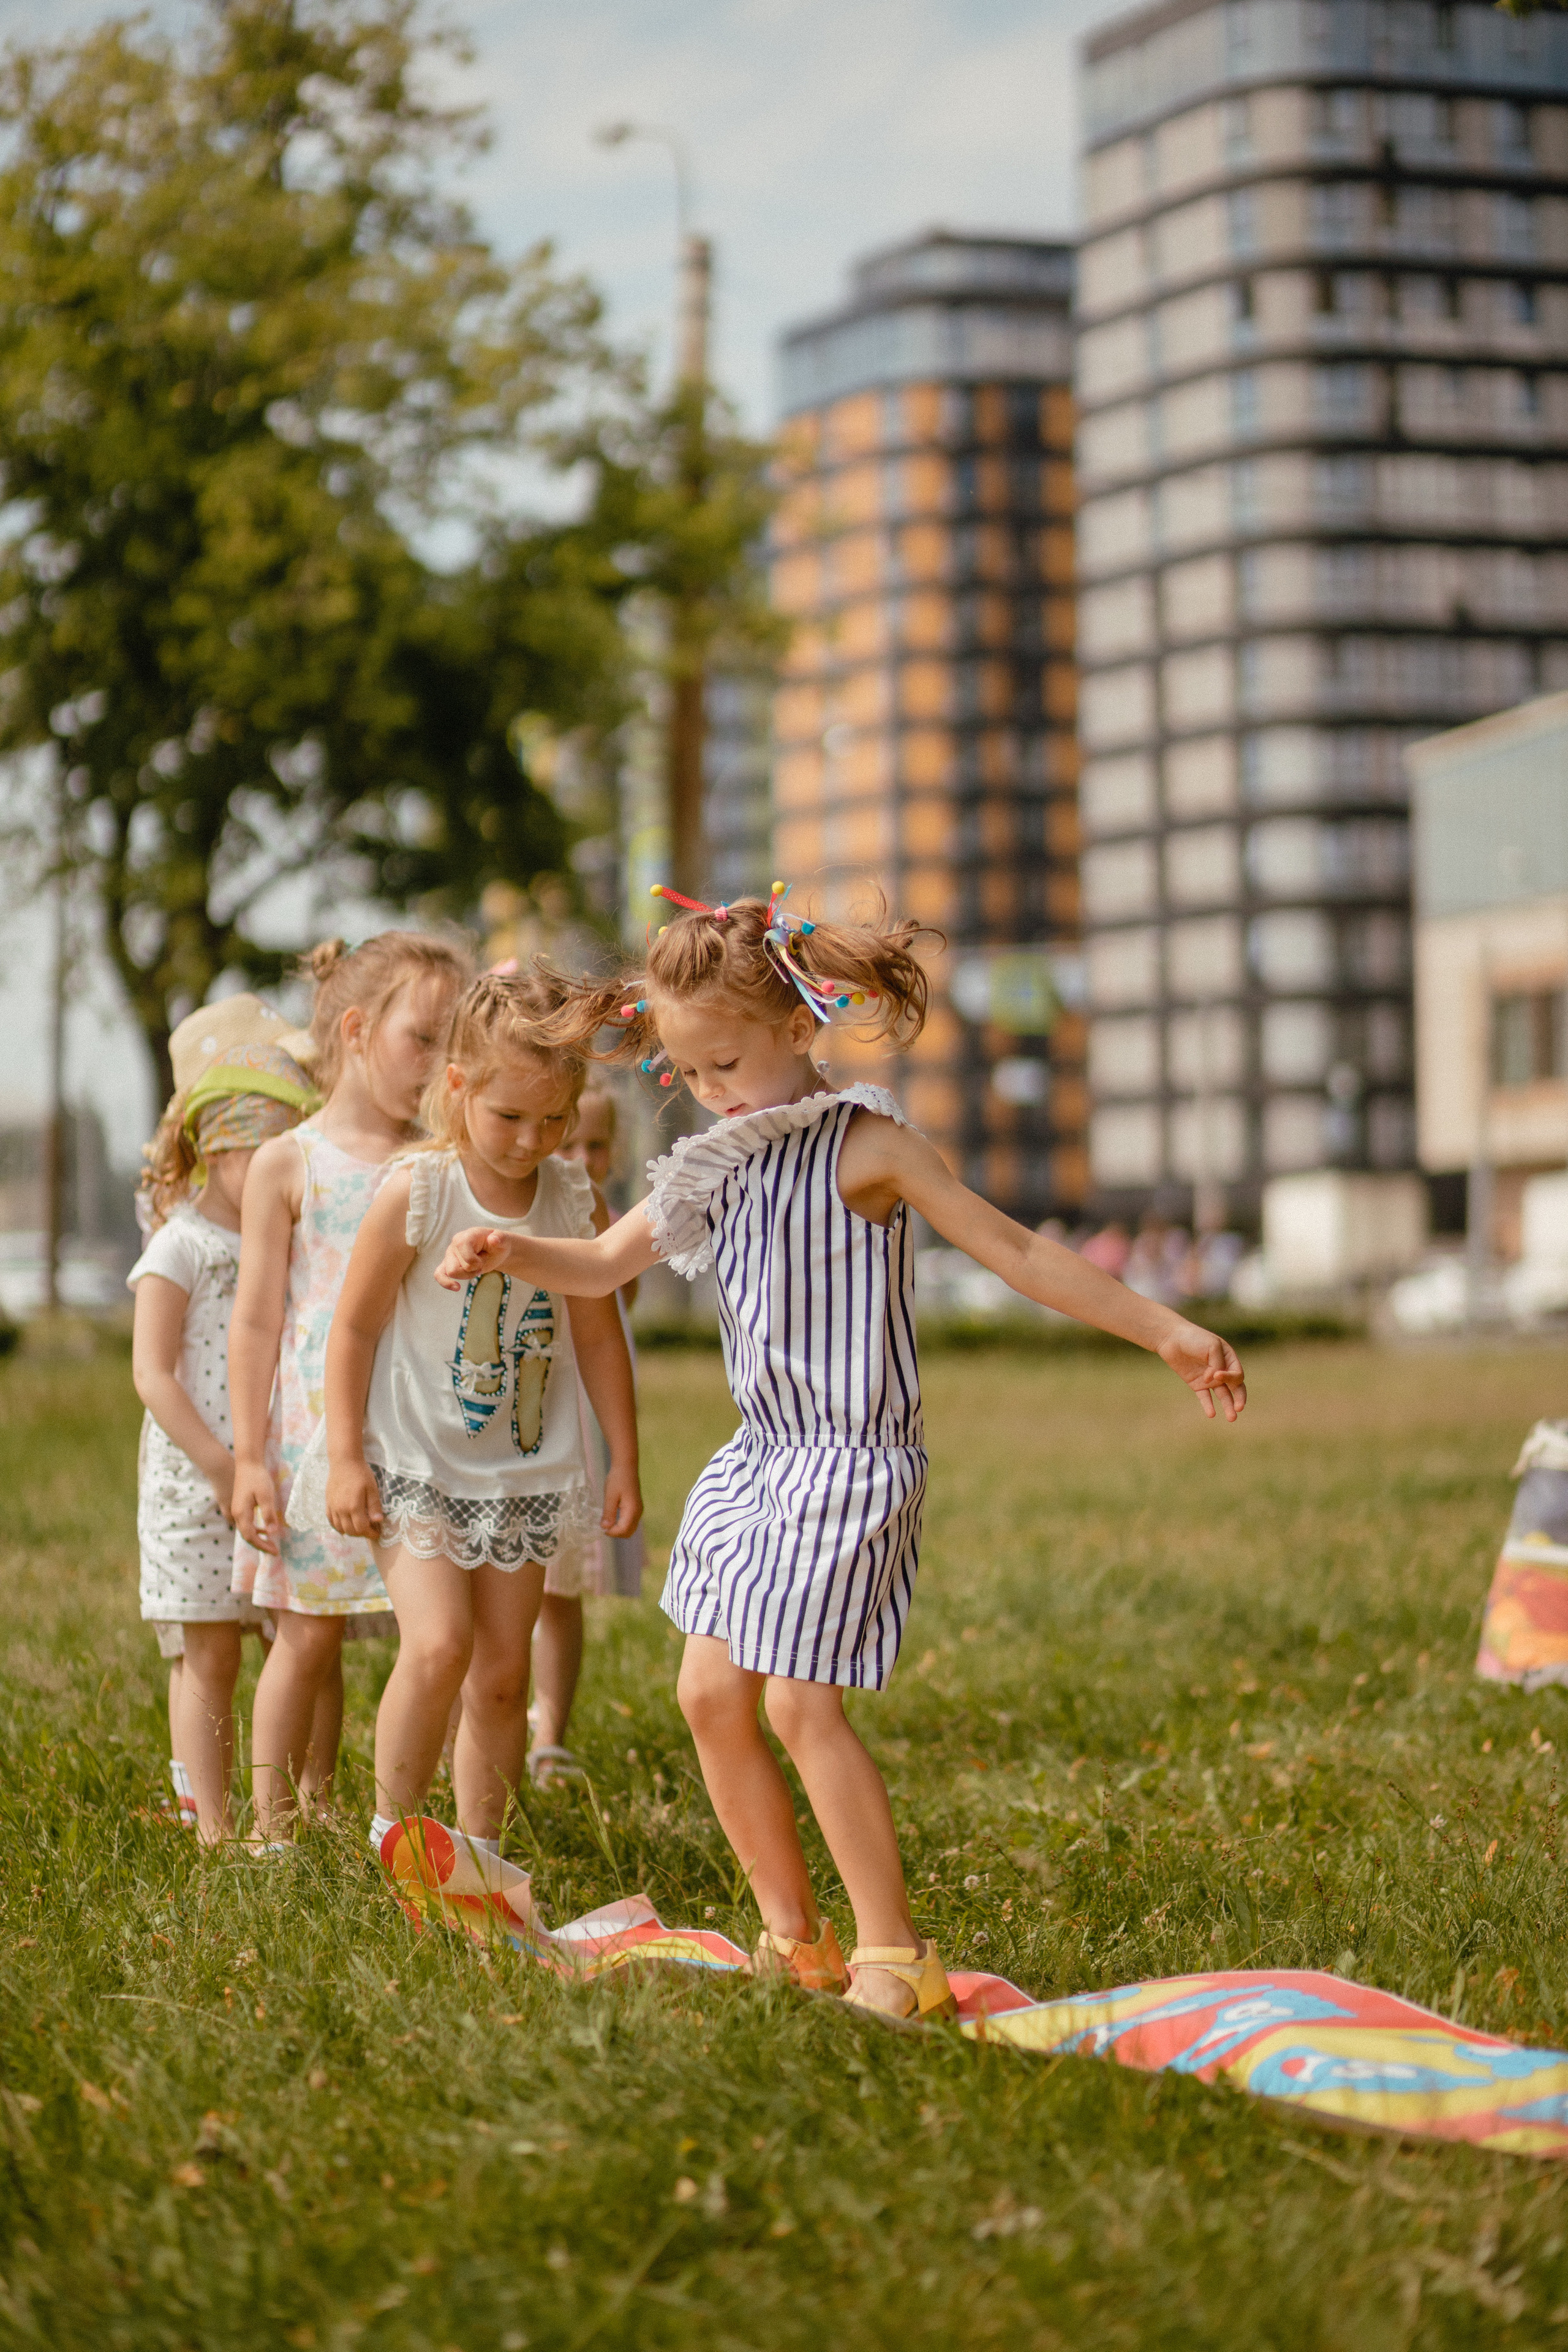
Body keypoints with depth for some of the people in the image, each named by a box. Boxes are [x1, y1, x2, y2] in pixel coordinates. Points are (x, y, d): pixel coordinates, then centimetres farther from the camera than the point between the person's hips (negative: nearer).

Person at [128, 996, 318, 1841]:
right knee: (209, 1658, -1)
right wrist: (221, 1468, -18)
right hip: (195, 1484, -6)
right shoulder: (181, 1247, -6)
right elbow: (152, 1374, -13)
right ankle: (210, 1824, 4)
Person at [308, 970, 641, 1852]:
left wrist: (625, 1462, 11)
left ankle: (481, 1848, 20)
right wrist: (346, 1457, -9)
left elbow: (596, 1335, 9)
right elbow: (356, 1327, -6)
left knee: (502, 1673, 7)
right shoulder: (416, 1194, -13)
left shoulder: (572, 1199, -2)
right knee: (438, 1646, -19)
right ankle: (393, 1835, -2)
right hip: (418, 1464, -4)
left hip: (526, 1472, 4)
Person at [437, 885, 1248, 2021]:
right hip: (760, 1454, 8)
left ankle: (895, 1956, -7)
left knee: (801, 1702, -14)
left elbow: (1016, 1250, -10)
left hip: (851, 1458, -8)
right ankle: (795, 1939, 18)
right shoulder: (716, 1163, 10)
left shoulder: (863, 1145, -12)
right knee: (711, 1692, 5)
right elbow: (606, 1264, 18)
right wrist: (509, 1252, -3)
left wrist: (1167, 1332, -11)